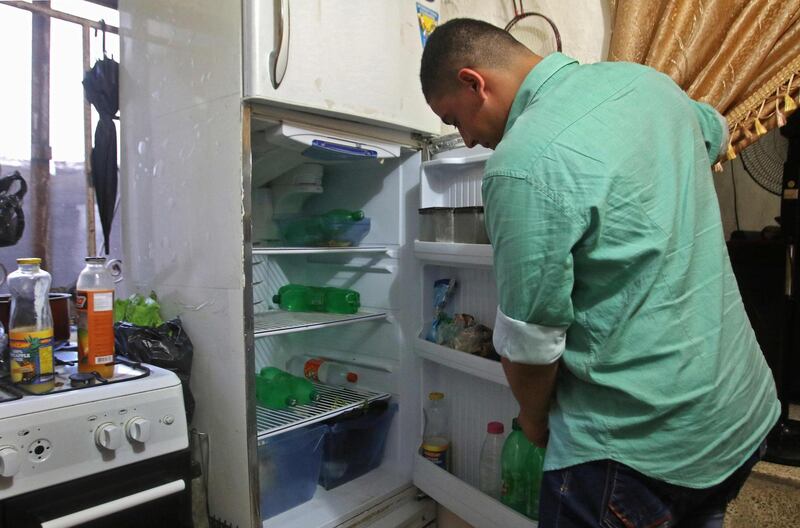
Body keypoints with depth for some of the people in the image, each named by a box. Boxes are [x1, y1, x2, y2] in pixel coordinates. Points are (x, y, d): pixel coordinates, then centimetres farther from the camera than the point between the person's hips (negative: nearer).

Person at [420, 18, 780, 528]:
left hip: (642, 445, -8)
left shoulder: (523, 166, -24)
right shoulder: (644, 78, 2)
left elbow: (529, 341, -18)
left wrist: (534, 416, 1)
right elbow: (717, 131, 25)